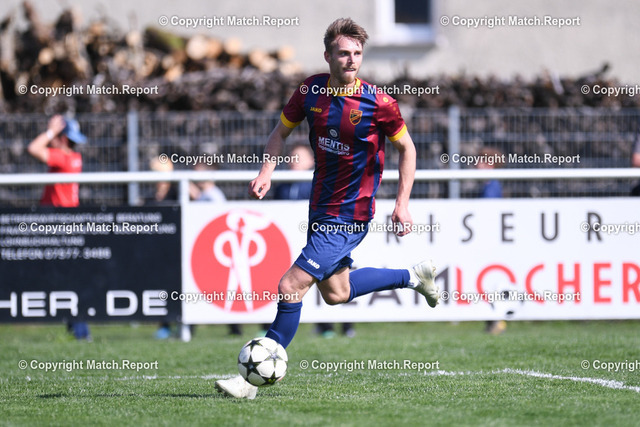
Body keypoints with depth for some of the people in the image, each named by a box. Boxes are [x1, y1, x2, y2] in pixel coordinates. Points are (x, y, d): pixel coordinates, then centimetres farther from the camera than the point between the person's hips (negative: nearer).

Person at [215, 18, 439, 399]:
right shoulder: (312, 89, -3)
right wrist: (267, 171, -7)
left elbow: (407, 148, -3)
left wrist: (402, 205, -10)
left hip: (350, 216, -7)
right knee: (336, 292, 22)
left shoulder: (376, 102, -17)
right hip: (321, 206, 7)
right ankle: (414, 276, 42)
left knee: (291, 286, -13)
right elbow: (282, 131, 10)